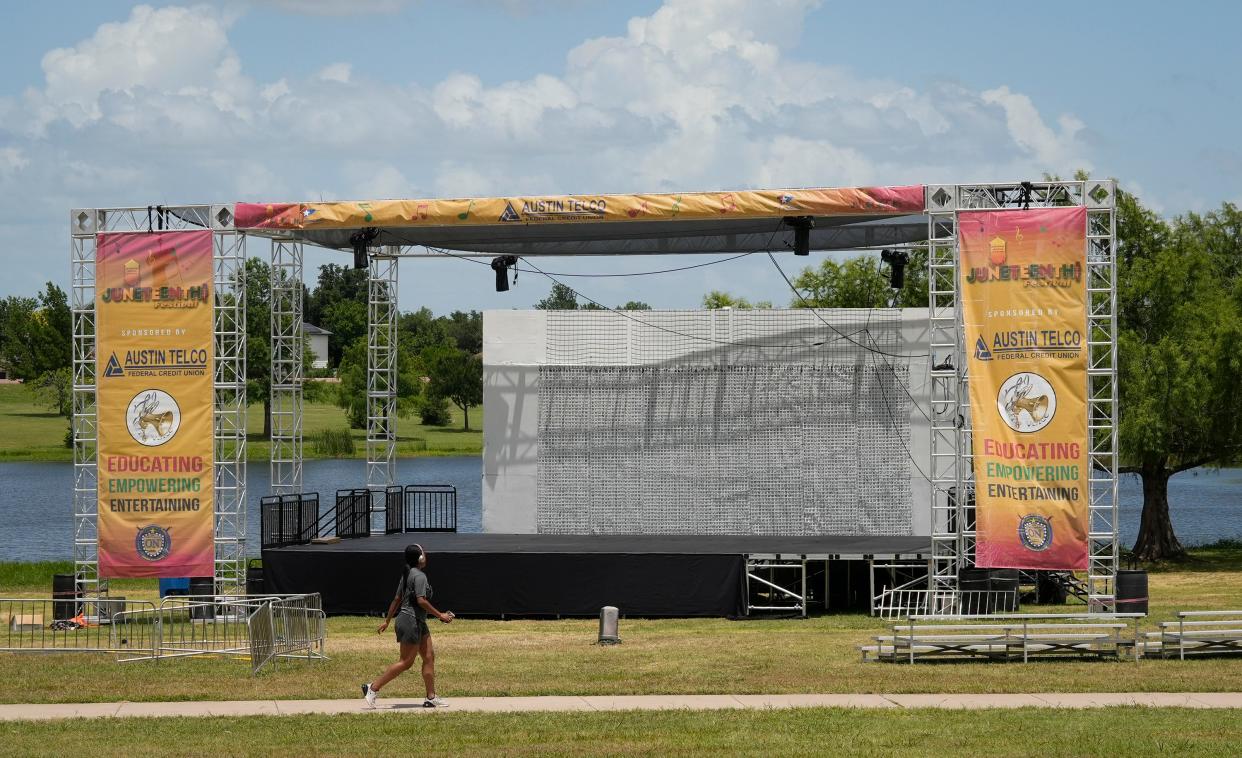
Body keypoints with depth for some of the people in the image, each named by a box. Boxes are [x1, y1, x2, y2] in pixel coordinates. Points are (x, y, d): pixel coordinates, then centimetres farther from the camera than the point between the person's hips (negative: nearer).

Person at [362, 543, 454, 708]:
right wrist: (440, 615, -17)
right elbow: (421, 601, -23)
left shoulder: (407, 575, 13)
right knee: (406, 662, -6)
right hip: (411, 621, -10)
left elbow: (397, 599, 17)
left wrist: (387, 621, 22)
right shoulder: (419, 576, -16)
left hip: (418, 623, 10)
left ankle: (431, 697, 11)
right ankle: (373, 688, -3)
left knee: (429, 656, 9)